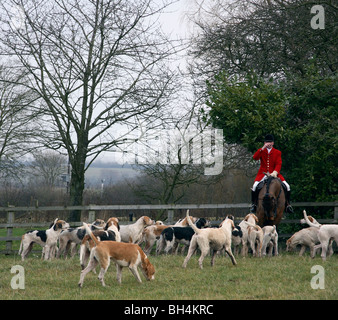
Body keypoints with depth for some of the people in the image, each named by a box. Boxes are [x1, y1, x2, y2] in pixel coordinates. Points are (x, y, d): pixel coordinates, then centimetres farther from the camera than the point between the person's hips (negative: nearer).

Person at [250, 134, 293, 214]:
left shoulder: (277, 152, 8)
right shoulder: (261, 151, 9)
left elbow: (279, 164, -2)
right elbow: (255, 157, -10)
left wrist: (275, 172, -21)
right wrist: (263, 148, -19)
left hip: (274, 173, 1)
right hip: (263, 173, 0)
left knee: (287, 186, -15)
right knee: (254, 186, -25)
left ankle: (288, 204, -2)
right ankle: (253, 204, -8)